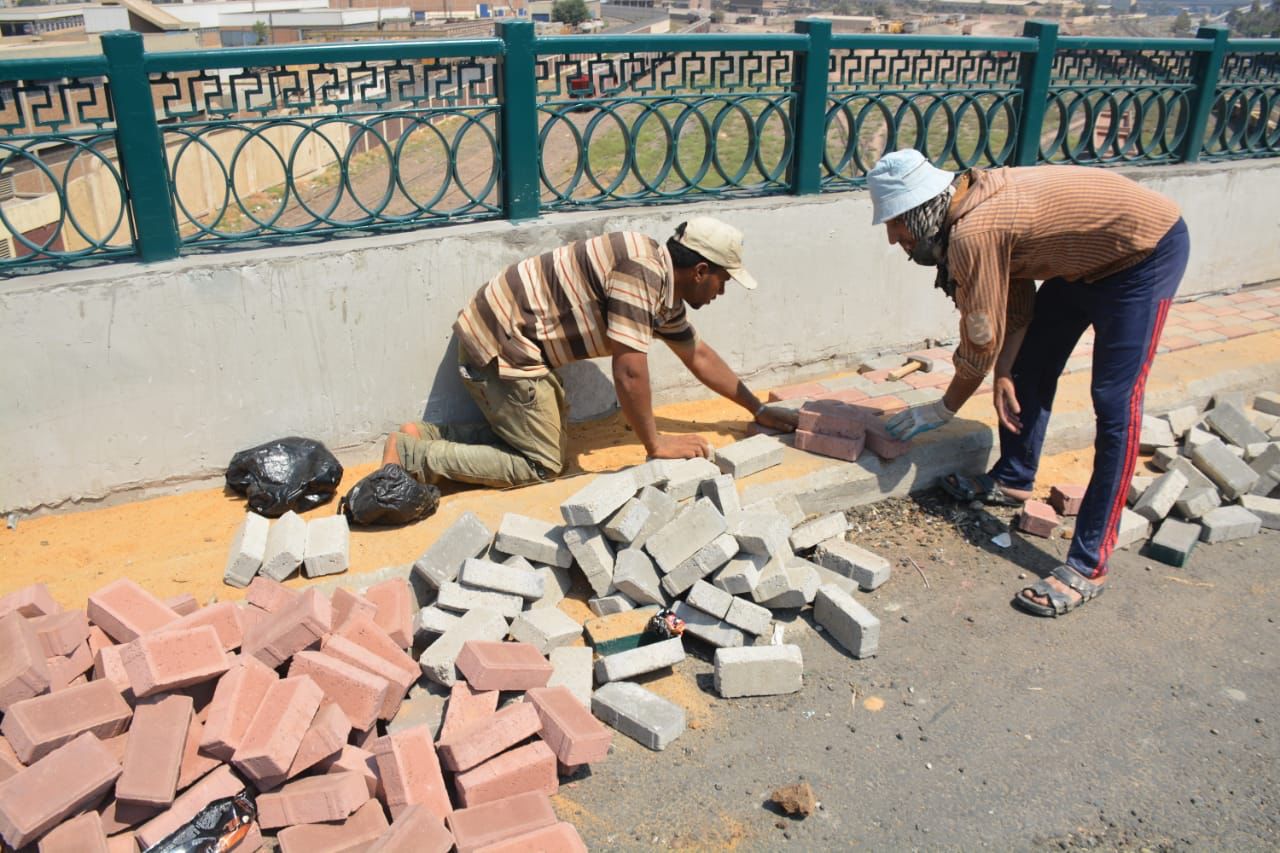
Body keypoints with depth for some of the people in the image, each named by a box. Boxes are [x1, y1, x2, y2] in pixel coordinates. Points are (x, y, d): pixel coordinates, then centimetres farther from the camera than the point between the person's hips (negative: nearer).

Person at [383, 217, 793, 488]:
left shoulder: (666, 291, 11)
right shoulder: (642, 268, -21)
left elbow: (699, 356, 23)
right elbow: (629, 372, -23)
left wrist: (758, 409, 27)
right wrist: (655, 444, -11)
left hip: (507, 335, 10)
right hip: (500, 341, -10)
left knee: (548, 438, 16)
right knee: (543, 463, -3)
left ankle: (423, 435, 11)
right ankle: (415, 458, -6)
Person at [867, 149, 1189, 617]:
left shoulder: (972, 233, -30)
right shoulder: (975, 203, -2)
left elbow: (981, 340, -21)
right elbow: (1016, 305, 3)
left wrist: (942, 410, -8)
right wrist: (1004, 374, -5)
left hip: (1147, 249, -10)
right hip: (1091, 252, 10)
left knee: (1114, 402, -13)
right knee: (1030, 363, 14)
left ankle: (1088, 567, -12)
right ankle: (1013, 478, 34)